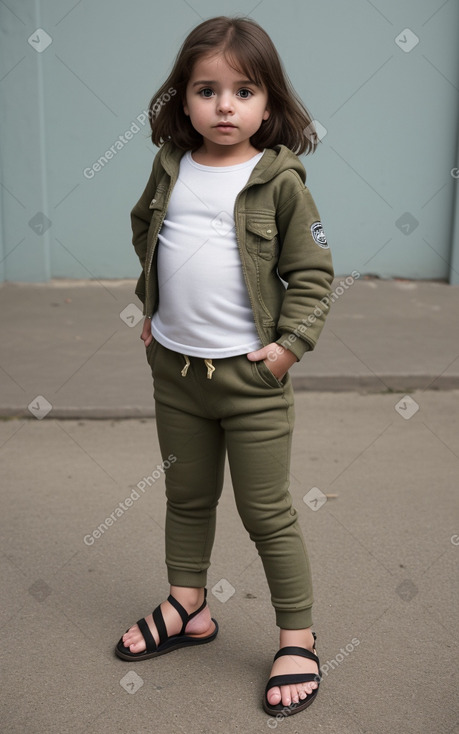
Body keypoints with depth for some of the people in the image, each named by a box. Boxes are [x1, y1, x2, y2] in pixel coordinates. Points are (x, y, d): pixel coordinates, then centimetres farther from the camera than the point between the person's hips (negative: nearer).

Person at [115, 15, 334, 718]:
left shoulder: (280, 179, -9)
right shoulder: (170, 168, 3)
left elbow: (312, 271, -6)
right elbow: (145, 232, 21)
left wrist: (292, 342, -14)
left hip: (251, 373, -5)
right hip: (174, 366, 5)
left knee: (267, 510, 3)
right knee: (186, 495, 19)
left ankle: (298, 638, 20)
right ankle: (187, 608, 38)